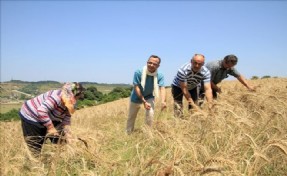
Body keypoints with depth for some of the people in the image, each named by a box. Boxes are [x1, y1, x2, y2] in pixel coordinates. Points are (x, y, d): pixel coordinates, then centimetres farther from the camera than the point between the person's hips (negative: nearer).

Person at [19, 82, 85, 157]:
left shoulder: (68, 102, -6)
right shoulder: (57, 97, -34)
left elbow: (66, 119, -1)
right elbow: (41, 111, -42)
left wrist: (67, 133, -13)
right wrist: (50, 127, -32)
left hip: (47, 119, 8)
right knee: (35, 150, -4)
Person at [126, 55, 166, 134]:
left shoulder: (160, 75, -24)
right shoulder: (138, 72, -29)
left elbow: (162, 88, -35)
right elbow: (136, 88, -27)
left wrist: (163, 101, -54)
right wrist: (144, 102, -31)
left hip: (149, 97, 1)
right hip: (136, 97, 0)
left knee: (150, 114, -20)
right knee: (131, 117, 13)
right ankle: (128, 134, 36)